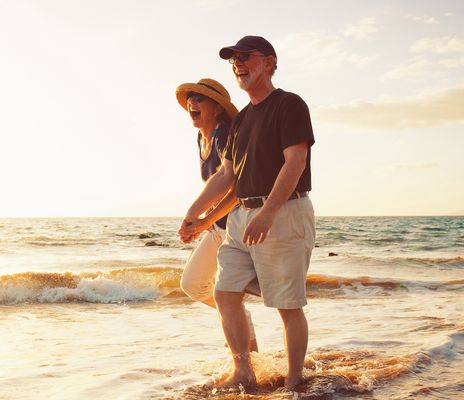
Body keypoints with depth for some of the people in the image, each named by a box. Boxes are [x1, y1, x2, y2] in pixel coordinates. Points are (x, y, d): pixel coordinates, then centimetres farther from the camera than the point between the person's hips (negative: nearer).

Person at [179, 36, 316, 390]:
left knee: (289, 304, -3)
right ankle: (243, 372, 14)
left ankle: (294, 381, 9)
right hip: (242, 216, 8)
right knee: (226, 294, 3)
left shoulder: (289, 104, -5)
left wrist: (267, 212, -26)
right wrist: (194, 212, 15)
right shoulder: (242, 118, 19)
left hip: (284, 215, -8)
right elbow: (226, 174, 21)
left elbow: (295, 162, -17)